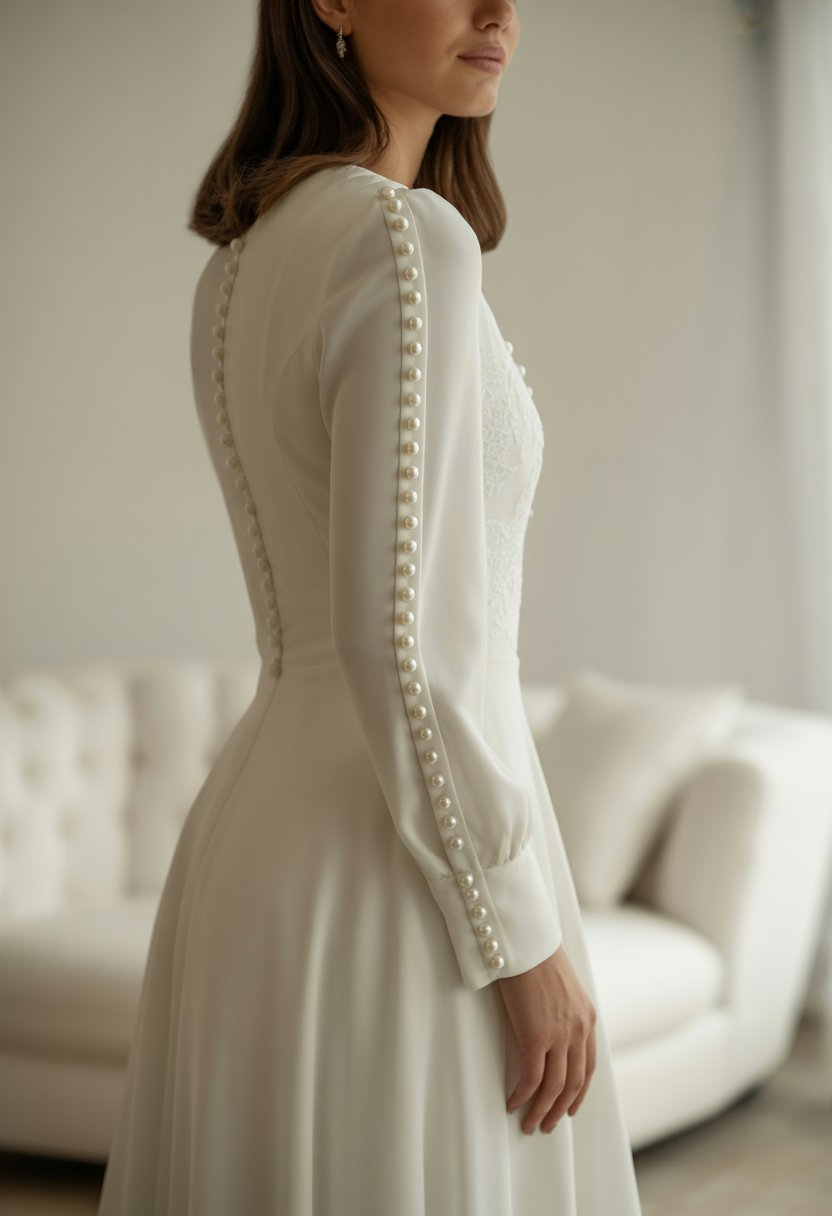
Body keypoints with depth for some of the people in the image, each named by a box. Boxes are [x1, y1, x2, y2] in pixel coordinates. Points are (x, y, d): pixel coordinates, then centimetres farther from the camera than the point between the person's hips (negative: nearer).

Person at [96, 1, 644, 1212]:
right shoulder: (410, 239, -17)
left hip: (258, 827, 9)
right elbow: (398, 634, -21)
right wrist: (527, 941, -16)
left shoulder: (238, 266, 11)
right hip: (398, 872, -9)